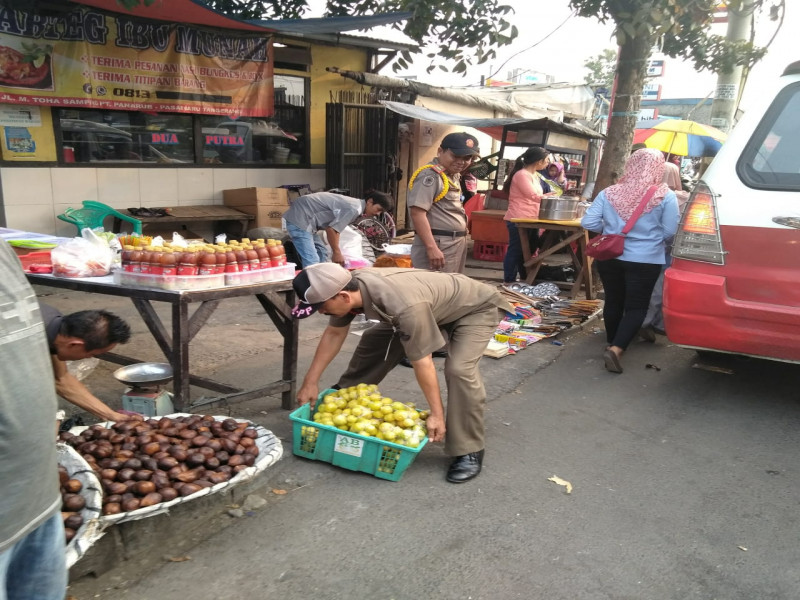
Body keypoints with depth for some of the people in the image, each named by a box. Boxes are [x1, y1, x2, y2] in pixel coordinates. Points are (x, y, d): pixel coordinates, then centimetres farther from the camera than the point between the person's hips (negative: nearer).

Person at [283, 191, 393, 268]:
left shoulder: (354, 205, 13)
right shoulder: (354, 208, -18)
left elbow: (334, 228, 16)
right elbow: (331, 229, -20)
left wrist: (337, 252, 13)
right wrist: (337, 252, -9)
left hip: (304, 217, 11)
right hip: (299, 218, -11)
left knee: (322, 254, 18)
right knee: (312, 262, -15)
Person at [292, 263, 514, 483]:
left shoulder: (403, 307, -44)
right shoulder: (350, 287, -20)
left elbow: (422, 361, -35)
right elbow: (334, 334, -4)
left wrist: (437, 414, -26)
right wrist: (310, 382, -3)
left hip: (476, 308, -7)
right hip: (438, 305, 8)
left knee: (459, 368, -30)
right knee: (373, 342, 9)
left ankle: (469, 451, -14)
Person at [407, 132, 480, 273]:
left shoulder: (454, 176, 16)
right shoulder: (430, 175, -14)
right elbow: (417, 213, -23)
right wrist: (432, 248, -28)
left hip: (456, 244, 10)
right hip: (438, 245, -10)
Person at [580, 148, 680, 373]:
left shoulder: (609, 193, -3)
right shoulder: (665, 196, -9)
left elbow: (588, 222, -6)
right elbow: (670, 232, -8)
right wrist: (651, 236, 12)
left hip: (610, 257, 3)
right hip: (644, 260, -3)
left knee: (613, 302, 17)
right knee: (636, 307, 4)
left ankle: (613, 344, 32)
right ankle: (616, 349, -11)